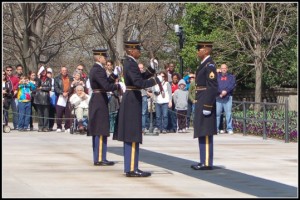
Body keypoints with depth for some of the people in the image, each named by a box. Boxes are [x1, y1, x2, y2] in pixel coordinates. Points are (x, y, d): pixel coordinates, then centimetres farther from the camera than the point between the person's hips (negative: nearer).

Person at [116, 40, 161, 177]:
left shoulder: (128, 62, 13)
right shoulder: (131, 64, -17)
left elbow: (140, 77, 18)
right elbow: (139, 83, -26)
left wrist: (151, 69, 8)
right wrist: (155, 80, -15)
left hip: (129, 100, 10)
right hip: (133, 101, -10)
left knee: (129, 137, 12)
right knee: (133, 137, -7)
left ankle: (129, 167, 18)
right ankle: (132, 169, -6)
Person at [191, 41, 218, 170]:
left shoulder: (209, 65, -13)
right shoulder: (204, 64, 17)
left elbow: (213, 87, -19)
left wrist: (207, 106, -22)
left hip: (205, 102, -10)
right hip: (200, 103, 10)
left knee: (206, 133, -8)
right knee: (202, 134, 12)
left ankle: (207, 163, -6)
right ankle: (204, 161, 17)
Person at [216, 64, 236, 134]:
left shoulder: (231, 77, 14)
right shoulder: (217, 76, 14)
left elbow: (232, 85, -1)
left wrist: (226, 91, -15)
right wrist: (220, 92, -13)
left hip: (228, 97, 0)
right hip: (218, 97, 0)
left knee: (228, 113, -4)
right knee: (217, 113, -3)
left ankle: (229, 129, -1)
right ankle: (216, 128, 1)